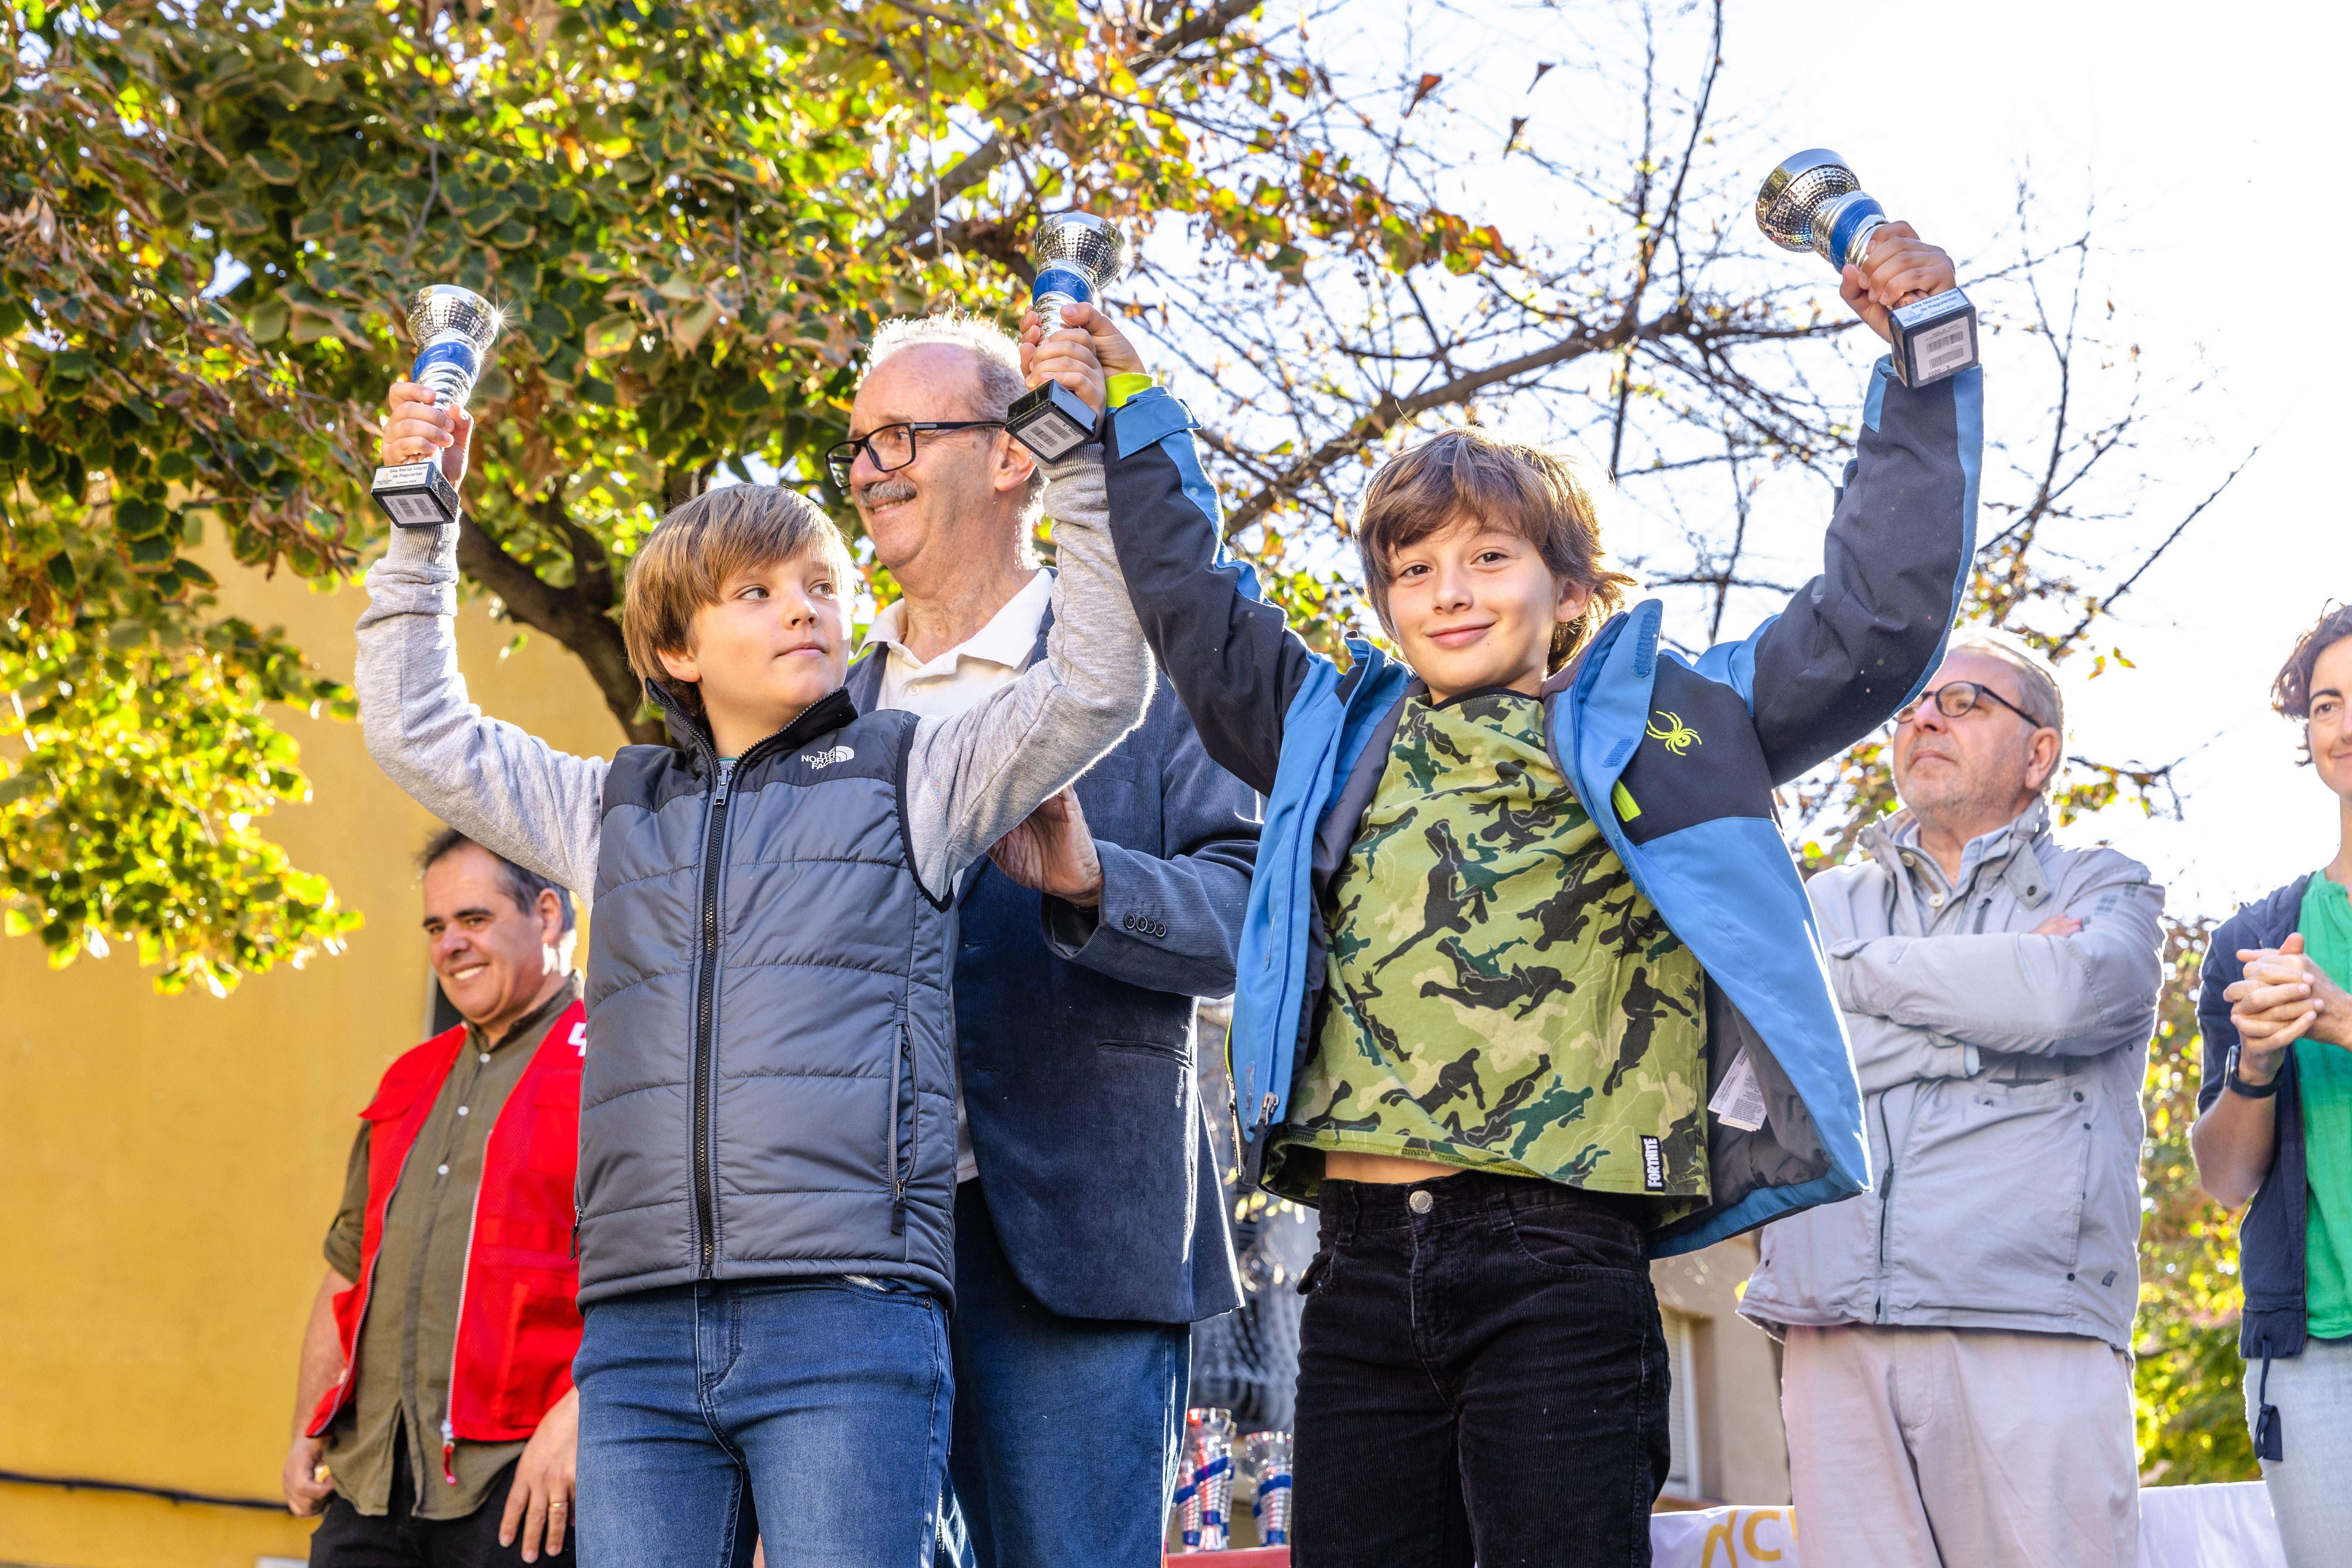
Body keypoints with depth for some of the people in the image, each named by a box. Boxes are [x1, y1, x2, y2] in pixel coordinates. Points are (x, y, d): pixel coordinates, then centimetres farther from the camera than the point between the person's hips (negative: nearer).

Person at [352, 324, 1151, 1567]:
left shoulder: (910, 774, 11)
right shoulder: (615, 809, 21)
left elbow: (1097, 686, 3)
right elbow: (418, 735, 26)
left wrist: (1078, 462, -2)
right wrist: (421, 524, 21)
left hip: (847, 1317, -3)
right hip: (638, 1331, 4)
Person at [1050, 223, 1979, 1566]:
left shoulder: (1666, 723, 12)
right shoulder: (1342, 738, 22)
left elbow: (1878, 622, 8)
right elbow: (1193, 607, 30)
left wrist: (1923, 368, 6)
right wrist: (1135, 419, 30)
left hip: (1559, 1264, -4)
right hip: (1366, 1264, 4)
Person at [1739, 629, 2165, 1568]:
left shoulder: (2101, 890, 15)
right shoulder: (1829, 904, 22)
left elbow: (2064, 996, -9)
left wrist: (1856, 966, 3)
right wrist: (2002, 984, 1)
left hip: (2030, 1338, -2)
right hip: (1835, 1341, 2)